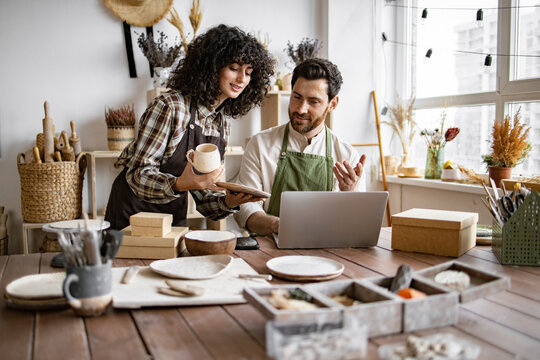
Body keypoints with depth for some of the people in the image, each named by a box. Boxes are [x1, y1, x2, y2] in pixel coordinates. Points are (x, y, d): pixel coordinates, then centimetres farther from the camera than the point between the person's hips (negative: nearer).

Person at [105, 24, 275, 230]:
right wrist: (179, 185, -34)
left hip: (175, 217, 5)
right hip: (134, 213, -5)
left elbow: (203, 191, 7)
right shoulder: (169, 107, -16)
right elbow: (138, 174, -17)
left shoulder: (223, 124, 4)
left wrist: (228, 202, -14)